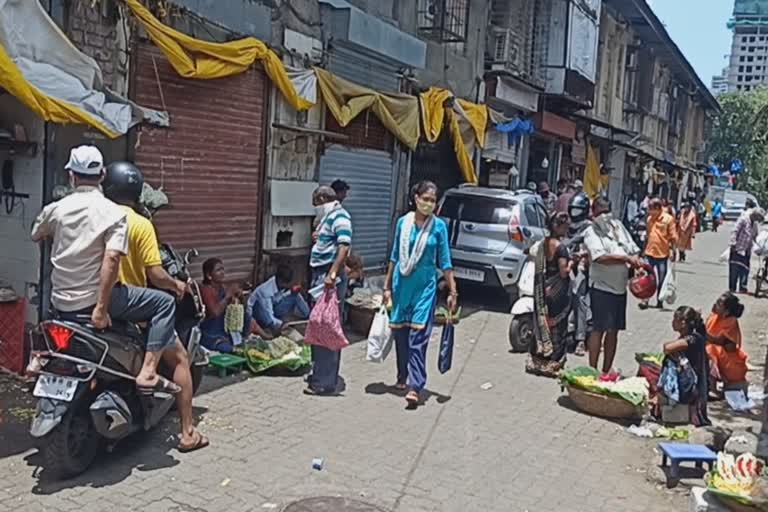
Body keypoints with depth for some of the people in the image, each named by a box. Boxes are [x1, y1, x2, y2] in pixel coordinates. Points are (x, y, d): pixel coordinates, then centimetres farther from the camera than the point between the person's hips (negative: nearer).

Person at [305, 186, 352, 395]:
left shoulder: (339, 216, -12)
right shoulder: (328, 217, 19)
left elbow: (344, 246, -25)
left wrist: (332, 274, -32)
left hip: (331, 277, -10)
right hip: (320, 275, 10)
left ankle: (325, 382, -4)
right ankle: (319, 373, 26)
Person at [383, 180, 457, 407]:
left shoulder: (439, 225, -3)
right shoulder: (403, 222, 3)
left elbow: (445, 261, 0)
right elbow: (394, 256, 11)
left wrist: (452, 292, -2)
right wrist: (387, 286, 12)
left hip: (425, 286, -3)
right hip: (402, 284, 3)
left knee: (418, 335, -9)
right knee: (400, 333, 10)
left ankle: (415, 386, -10)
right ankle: (402, 377, 28)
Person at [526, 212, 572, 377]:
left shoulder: (542, 244, 5)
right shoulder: (560, 247, -17)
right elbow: (564, 272, -19)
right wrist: (572, 261, -4)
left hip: (542, 290, 7)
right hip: (557, 292, -7)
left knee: (542, 326, 15)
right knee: (557, 328, 2)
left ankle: (535, 362, 21)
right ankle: (553, 364, 8)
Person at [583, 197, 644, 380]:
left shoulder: (618, 226, 13)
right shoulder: (591, 233, -7)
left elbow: (633, 248, 16)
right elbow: (601, 257, -21)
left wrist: (637, 261, -5)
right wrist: (627, 258, -23)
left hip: (620, 287, 7)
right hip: (601, 287, -7)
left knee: (613, 331, 11)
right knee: (599, 329, -6)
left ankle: (607, 370, 20)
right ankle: (593, 370, 0)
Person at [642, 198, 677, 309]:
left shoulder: (668, 219, -8)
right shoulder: (650, 218, 7)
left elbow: (673, 237, -8)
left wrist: (673, 250, -12)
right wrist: (644, 248, 16)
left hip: (662, 254, -4)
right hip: (649, 253, 4)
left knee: (661, 279, 8)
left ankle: (659, 301, 18)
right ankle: (645, 300, 8)